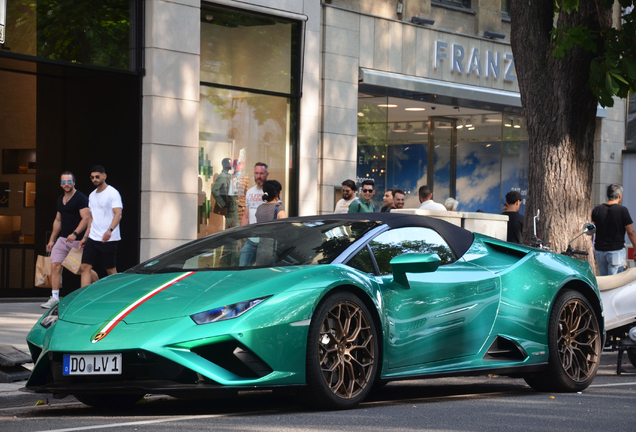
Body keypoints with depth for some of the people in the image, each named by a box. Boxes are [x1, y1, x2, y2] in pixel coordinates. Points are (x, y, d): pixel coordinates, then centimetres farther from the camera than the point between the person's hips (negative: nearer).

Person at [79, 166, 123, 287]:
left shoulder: (113, 193, -7)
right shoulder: (92, 195, 17)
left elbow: (118, 214, -19)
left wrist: (110, 230, -35)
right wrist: (85, 237, 19)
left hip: (109, 240, -7)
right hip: (93, 238, 7)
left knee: (111, 270, 1)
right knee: (85, 267, -4)